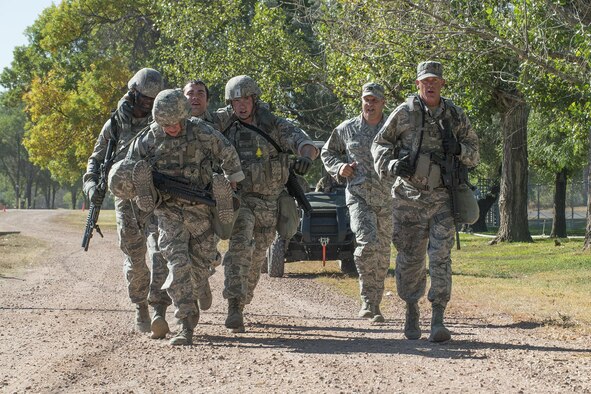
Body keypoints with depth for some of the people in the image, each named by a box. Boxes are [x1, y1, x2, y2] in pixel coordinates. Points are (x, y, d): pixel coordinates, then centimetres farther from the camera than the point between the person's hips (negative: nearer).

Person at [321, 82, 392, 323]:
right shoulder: (347, 129, 7)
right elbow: (327, 153, 21)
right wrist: (339, 168, 2)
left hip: (387, 198, 1)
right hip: (358, 196, -1)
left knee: (382, 253, 5)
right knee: (367, 243, -23)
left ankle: (375, 305, 17)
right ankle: (367, 299, -15)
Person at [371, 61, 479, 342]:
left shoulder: (456, 116, 6)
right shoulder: (404, 113, 1)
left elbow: (474, 153, 13)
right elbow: (379, 144, 7)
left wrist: (459, 148, -9)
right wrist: (392, 164, -13)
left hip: (442, 197, 0)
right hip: (408, 196, 0)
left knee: (441, 255, -11)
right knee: (410, 258, 6)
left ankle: (438, 320, -14)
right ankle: (411, 310, 28)